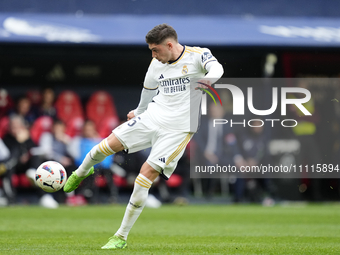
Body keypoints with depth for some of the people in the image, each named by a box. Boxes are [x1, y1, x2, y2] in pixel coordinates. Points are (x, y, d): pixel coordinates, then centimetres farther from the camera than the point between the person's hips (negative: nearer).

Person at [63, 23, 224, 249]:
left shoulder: (197, 55, -10)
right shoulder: (156, 65, 8)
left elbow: (217, 68, -31)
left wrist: (208, 79, -54)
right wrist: (138, 111, 42)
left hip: (178, 128, -5)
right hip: (153, 116, 5)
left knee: (147, 173, -14)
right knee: (110, 144, -7)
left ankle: (121, 237, -5)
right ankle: (81, 173, 31)